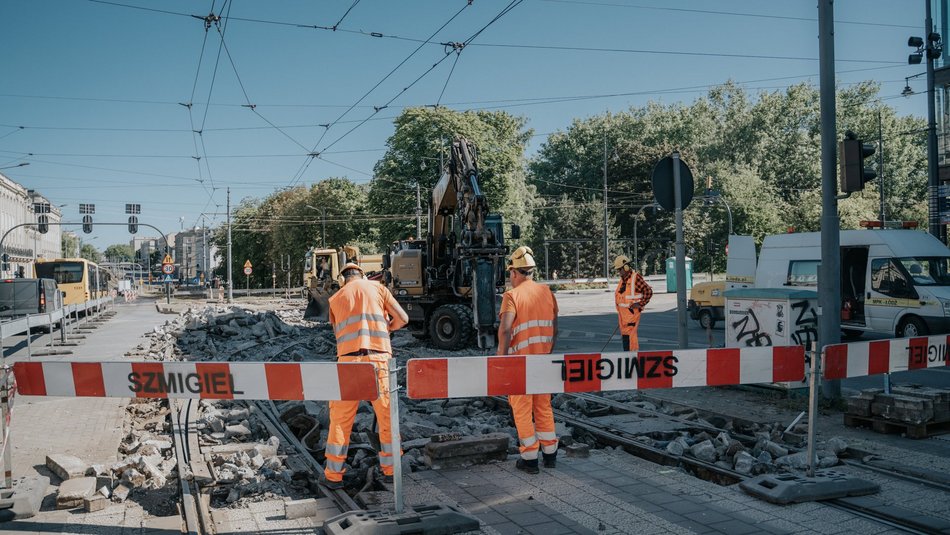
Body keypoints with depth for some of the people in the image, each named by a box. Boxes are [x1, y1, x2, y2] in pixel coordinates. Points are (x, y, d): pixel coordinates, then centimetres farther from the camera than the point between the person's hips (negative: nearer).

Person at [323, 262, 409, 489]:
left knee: (341, 418, 9)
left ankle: (334, 474, 13)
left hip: (349, 360, 1)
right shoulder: (377, 287, 10)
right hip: (378, 358, 0)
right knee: (387, 416, 12)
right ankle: (390, 469, 20)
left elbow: (338, 332, 16)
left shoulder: (335, 299, 13)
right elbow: (402, 318, 6)